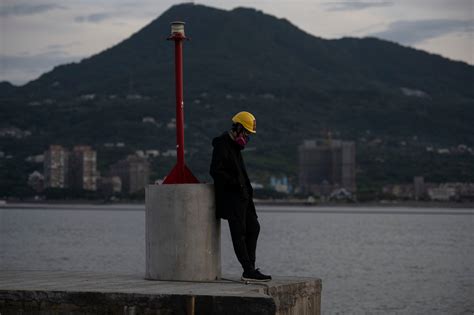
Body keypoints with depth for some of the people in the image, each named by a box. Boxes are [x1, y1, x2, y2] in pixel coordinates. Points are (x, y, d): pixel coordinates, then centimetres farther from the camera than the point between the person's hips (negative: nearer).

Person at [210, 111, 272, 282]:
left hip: (242, 197, 10)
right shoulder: (222, 145, -13)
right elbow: (216, 171, -20)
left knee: (253, 228, 11)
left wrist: (247, 189, 12)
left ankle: (250, 268, 15)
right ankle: (249, 271, -8)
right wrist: (237, 184, -19)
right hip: (231, 197, -10)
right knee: (239, 233, -8)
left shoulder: (234, 145, 18)